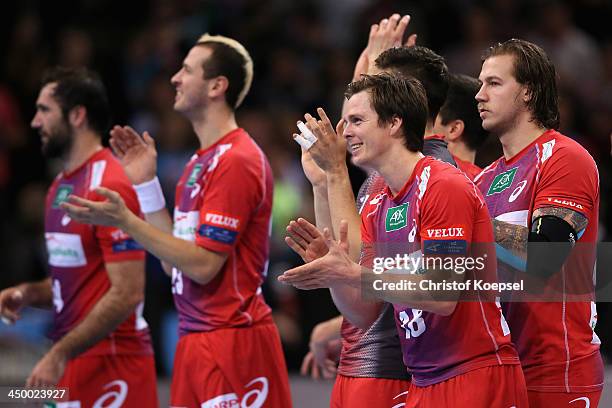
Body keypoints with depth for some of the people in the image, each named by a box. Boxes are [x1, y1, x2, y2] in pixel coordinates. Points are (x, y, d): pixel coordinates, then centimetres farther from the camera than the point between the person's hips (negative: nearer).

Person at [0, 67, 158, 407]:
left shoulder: (109, 187, -16)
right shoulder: (62, 185, 15)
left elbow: (127, 293, -21)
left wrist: (61, 353, -21)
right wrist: (28, 294, 4)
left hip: (111, 363, -9)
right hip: (74, 362, 9)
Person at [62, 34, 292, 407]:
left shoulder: (236, 161, -14)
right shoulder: (202, 161, 16)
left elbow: (203, 265, -19)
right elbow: (175, 261, 15)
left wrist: (125, 221, -18)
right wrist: (146, 183, 12)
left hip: (232, 343, -9)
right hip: (196, 340, 9)